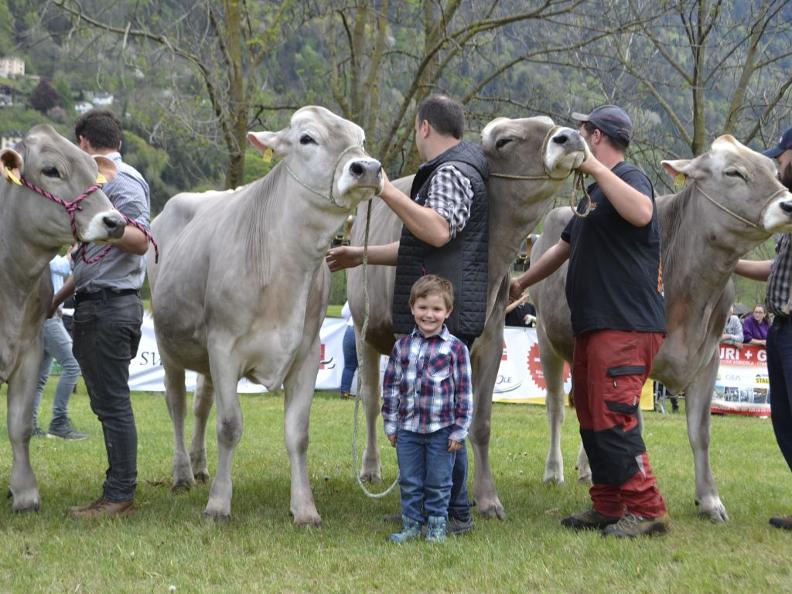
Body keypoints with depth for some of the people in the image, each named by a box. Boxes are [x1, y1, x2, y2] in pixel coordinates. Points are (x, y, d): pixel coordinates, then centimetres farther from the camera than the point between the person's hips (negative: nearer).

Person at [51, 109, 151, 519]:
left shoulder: (122, 180, -9)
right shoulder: (98, 181, 21)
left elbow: (140, 241, -19)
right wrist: (58, 297, 24)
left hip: (111, 305, -10)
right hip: (93, 305, 10)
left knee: (112, 402, -7)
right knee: (106, 402, 10)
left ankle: (120, 496, -4)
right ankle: (119, 492, 14)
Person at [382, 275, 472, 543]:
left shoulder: (455, 348, -5)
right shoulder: (402, 346, 4)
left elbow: (464, 392, -4)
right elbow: (391, 387, 9)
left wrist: (459, 430, -6)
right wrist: (390, 425, 7)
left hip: (441, 430, -3)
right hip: (408, 428, 3)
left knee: (438, 484, 6)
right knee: (409, 483, 10)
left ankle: (437, 525, 19)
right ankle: (411, 524, 21)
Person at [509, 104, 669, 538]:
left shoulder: (629, 178, -6)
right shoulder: (593, 193, 23)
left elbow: (641, 213, -31)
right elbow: (562, 249, 34)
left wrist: (595, 168, -26)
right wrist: (520, 284, 39)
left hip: (625, 327, -10)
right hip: (592, 324, 10)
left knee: (613, 420, -13)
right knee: (591, 420, 11)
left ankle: (646, 510, -9)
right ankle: (608, 507, 17)